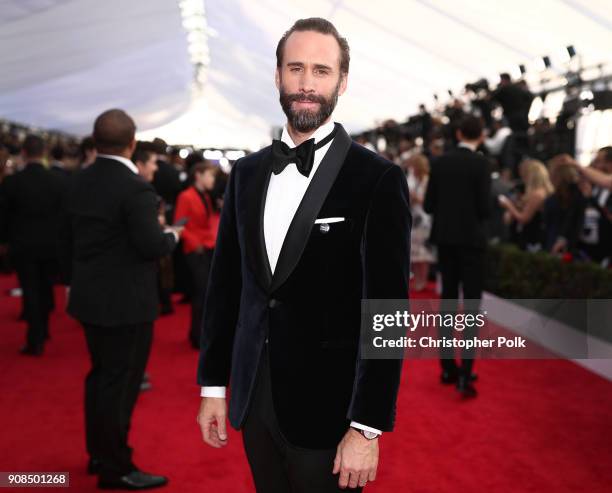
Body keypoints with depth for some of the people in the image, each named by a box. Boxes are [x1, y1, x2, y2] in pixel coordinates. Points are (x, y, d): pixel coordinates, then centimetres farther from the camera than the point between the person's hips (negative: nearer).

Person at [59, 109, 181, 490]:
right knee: (120, 383, 2)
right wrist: (172, 236, -3)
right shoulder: (135, 187, -20)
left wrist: (74, 279, 22)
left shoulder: (79, 182, 5)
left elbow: (66, 235, 12)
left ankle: (98, 453, 33)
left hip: (91, 297, 8)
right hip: (126, 302, -8)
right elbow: (152, 246, -24)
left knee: (101, 375, 20)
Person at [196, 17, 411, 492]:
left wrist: (368, 427, -15)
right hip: (253, 397, 5)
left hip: (326, 405, -4)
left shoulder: (377, 178, -11)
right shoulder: (247, 172, 5)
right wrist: (212, 384, 8)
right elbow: (225, 284, 9)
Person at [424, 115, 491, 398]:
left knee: (448, 301, 13)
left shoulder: (440, 162, 3)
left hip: (445, 238, 5)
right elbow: (484, 207, -14)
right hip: (471, 239, -4)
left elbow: (428, 205, 2)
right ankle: (465, 374, -7)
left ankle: (447, 366, 19)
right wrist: (475, 215, 8)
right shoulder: (481, 164, -10)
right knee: (472, 305, -1)